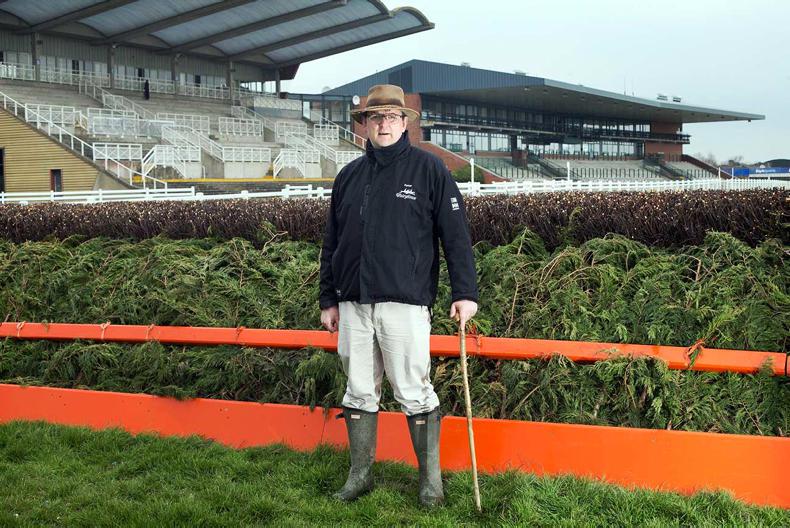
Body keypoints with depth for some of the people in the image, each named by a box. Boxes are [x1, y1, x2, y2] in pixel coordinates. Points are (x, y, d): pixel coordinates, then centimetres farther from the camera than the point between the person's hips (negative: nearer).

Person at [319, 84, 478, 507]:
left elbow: (456, 235, -2)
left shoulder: (428, 169, 1)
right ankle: (360, 473, 20)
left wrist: (465, 293, -8)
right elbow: (331, 244, 19)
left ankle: (430, 477, 10)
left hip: (405, 303, -5)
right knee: (359, 393, 10)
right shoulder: (349, 176, 15)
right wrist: (328, 300, 16)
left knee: (414, 394, -2)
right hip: (353, 305, 5)